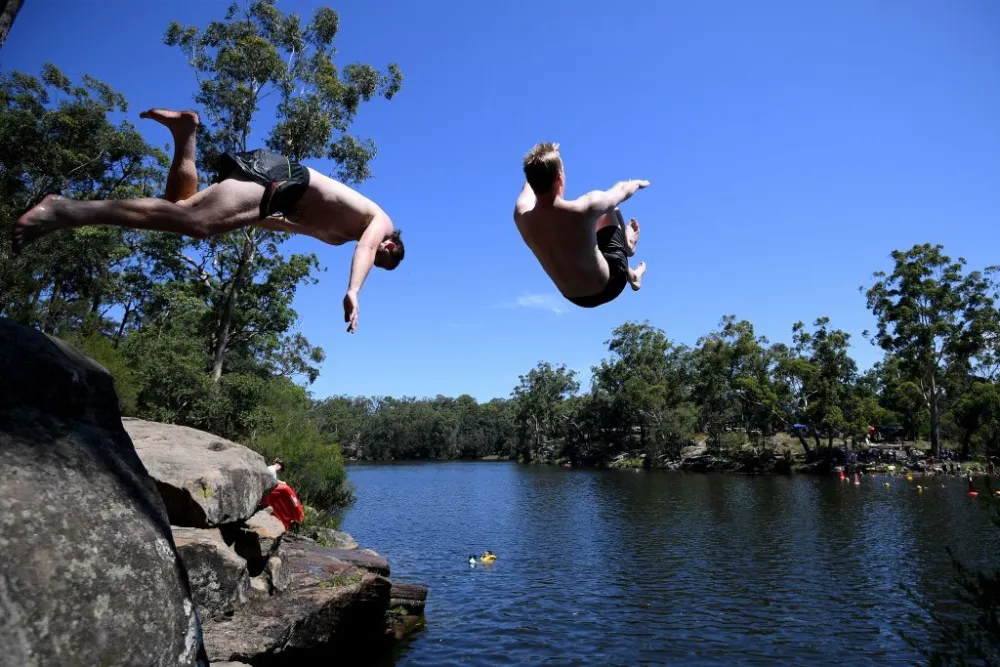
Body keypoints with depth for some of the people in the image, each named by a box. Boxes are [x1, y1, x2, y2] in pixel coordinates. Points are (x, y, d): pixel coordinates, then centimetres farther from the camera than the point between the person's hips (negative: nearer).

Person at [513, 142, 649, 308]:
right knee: (609, 209, 16)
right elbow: (621, 190, -9)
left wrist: (540, 164, 26)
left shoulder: (521, 215, -20)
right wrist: (637, 183, 14)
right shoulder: (583, 209, -33)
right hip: (607, 287, -4)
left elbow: (531, 184, 6)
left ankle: (629, 273, 46)